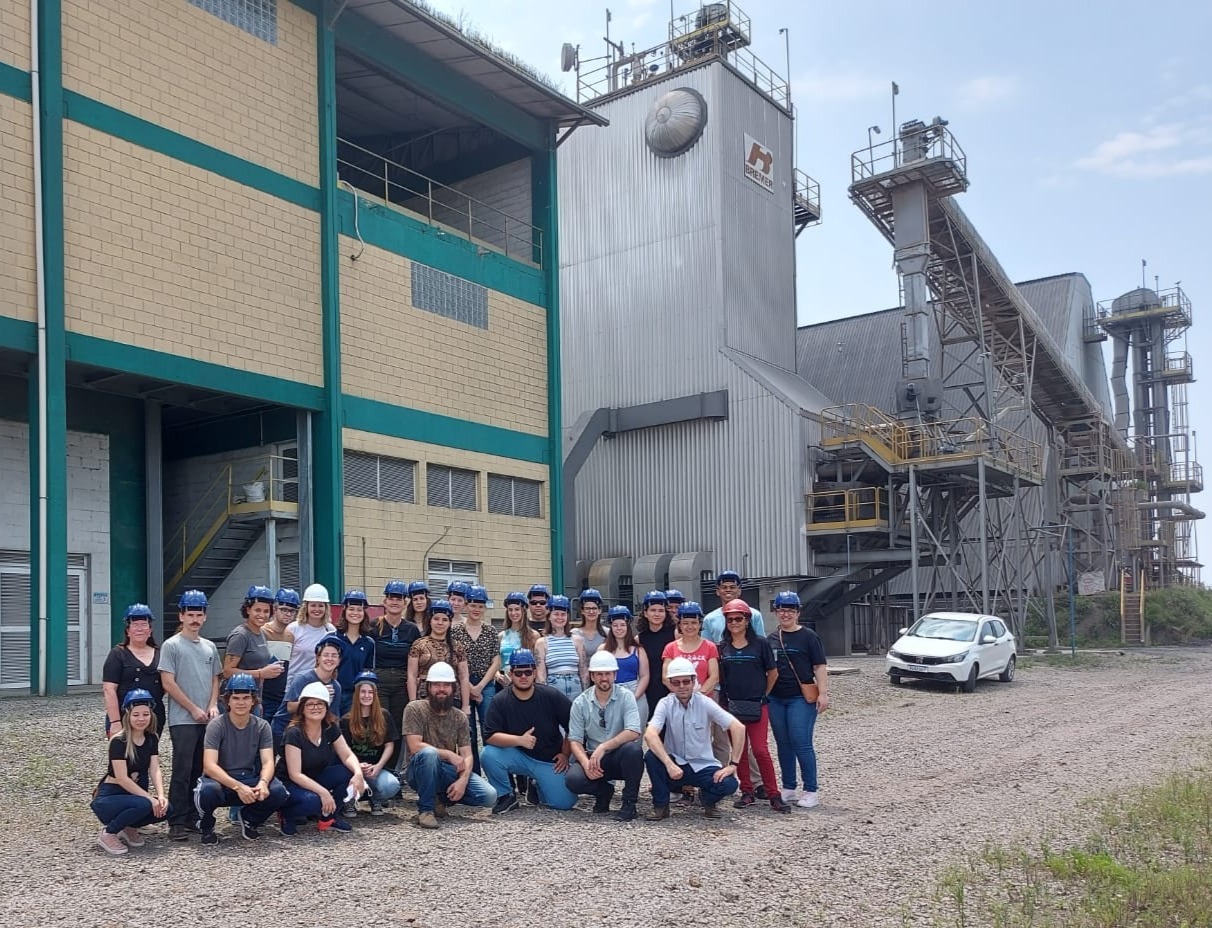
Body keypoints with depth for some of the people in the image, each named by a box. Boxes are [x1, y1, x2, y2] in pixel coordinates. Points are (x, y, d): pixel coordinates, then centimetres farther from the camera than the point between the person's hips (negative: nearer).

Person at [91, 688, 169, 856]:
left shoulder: (151, 739, 2)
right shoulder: (118, 741, -17)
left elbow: (155, 771, -6)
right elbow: (122, 779, -22)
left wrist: (160, 796, -23)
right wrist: (150, 798, -27)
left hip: (134, 794, 6)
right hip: (109, 797, -6)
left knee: (164, 808, -20)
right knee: (144, 805, -34)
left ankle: (129, 827, 6)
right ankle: (108, 833, -9)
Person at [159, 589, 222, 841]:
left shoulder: (210, 647, 15)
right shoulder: (171, 645, -3)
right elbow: (168, 683, -8)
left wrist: (213, 705, 1)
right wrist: (194, 709, -10)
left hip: (207, 720, 6)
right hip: (182, 720, -6)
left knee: (200, 771, 8)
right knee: (182, 771, -8)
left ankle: (193, 817, 16)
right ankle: (177, 823, -5)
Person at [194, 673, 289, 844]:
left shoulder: (262, 726, -1)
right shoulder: (217, 725, -11)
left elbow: (268, 762, -8)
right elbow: (209, 765, -21)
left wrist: (263, 782, -32)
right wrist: (238, 787, -35)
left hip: (250, 780, 3)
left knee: (278, 792, -26)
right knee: (208, 791, -38)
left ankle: (249, 819, 8)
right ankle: (206, 826, -1)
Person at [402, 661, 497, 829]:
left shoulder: (460, 717, 6)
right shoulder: (415, 709, -7)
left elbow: (467, 755, -1)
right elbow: (415, 746, -17)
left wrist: (463, 780, -19)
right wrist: (449, 755, -16)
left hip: (450, 772, 4)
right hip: (420, 770, -4)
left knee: (489, 796, -16)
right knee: (428, 753, -39)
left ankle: (441, 798, 9)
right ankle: (425, 810, -20)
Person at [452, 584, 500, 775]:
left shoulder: (491, 632, 7)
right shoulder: (456, 631, 2)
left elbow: (496, 662, 4)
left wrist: (479, 687, -6)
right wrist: (470, 688, -8)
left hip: (486, 686, 1)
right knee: (468, 735, 4)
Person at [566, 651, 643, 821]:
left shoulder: (625, 697, -6)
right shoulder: (580, 703, -1)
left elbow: (634, 732, -19)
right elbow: (575, 740, -3)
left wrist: (604, 747, -29)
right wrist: (586, 763, -23)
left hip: (620, 757, -1)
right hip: (592, 756, 1)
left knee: (633, 749, -35)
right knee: (573, 780, -28)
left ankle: (629, 803, -12)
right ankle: (604, 791, 7)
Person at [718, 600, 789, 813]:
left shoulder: (760, 644, -2)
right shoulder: (722, 648, 6)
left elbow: (773, 673, 5)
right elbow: (719, 676, 12)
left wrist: (763, 695, 8)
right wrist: (725, 700, 5)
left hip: (757, 706, -3)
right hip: (731, 706, 3)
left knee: (760, 750, -8)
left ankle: (774, 795, 0)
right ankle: (747, 792, 16)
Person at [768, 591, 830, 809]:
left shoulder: (808, 636, -1)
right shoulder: (771, 638, 12)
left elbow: (820, 666, -4)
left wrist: (823, 694, -12)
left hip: (802, 698, -5)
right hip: (776, 699, 5)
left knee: (802, 744, -8)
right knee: (783, 745, 9)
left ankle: (811, 791, 0)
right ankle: (788, 789, 18)